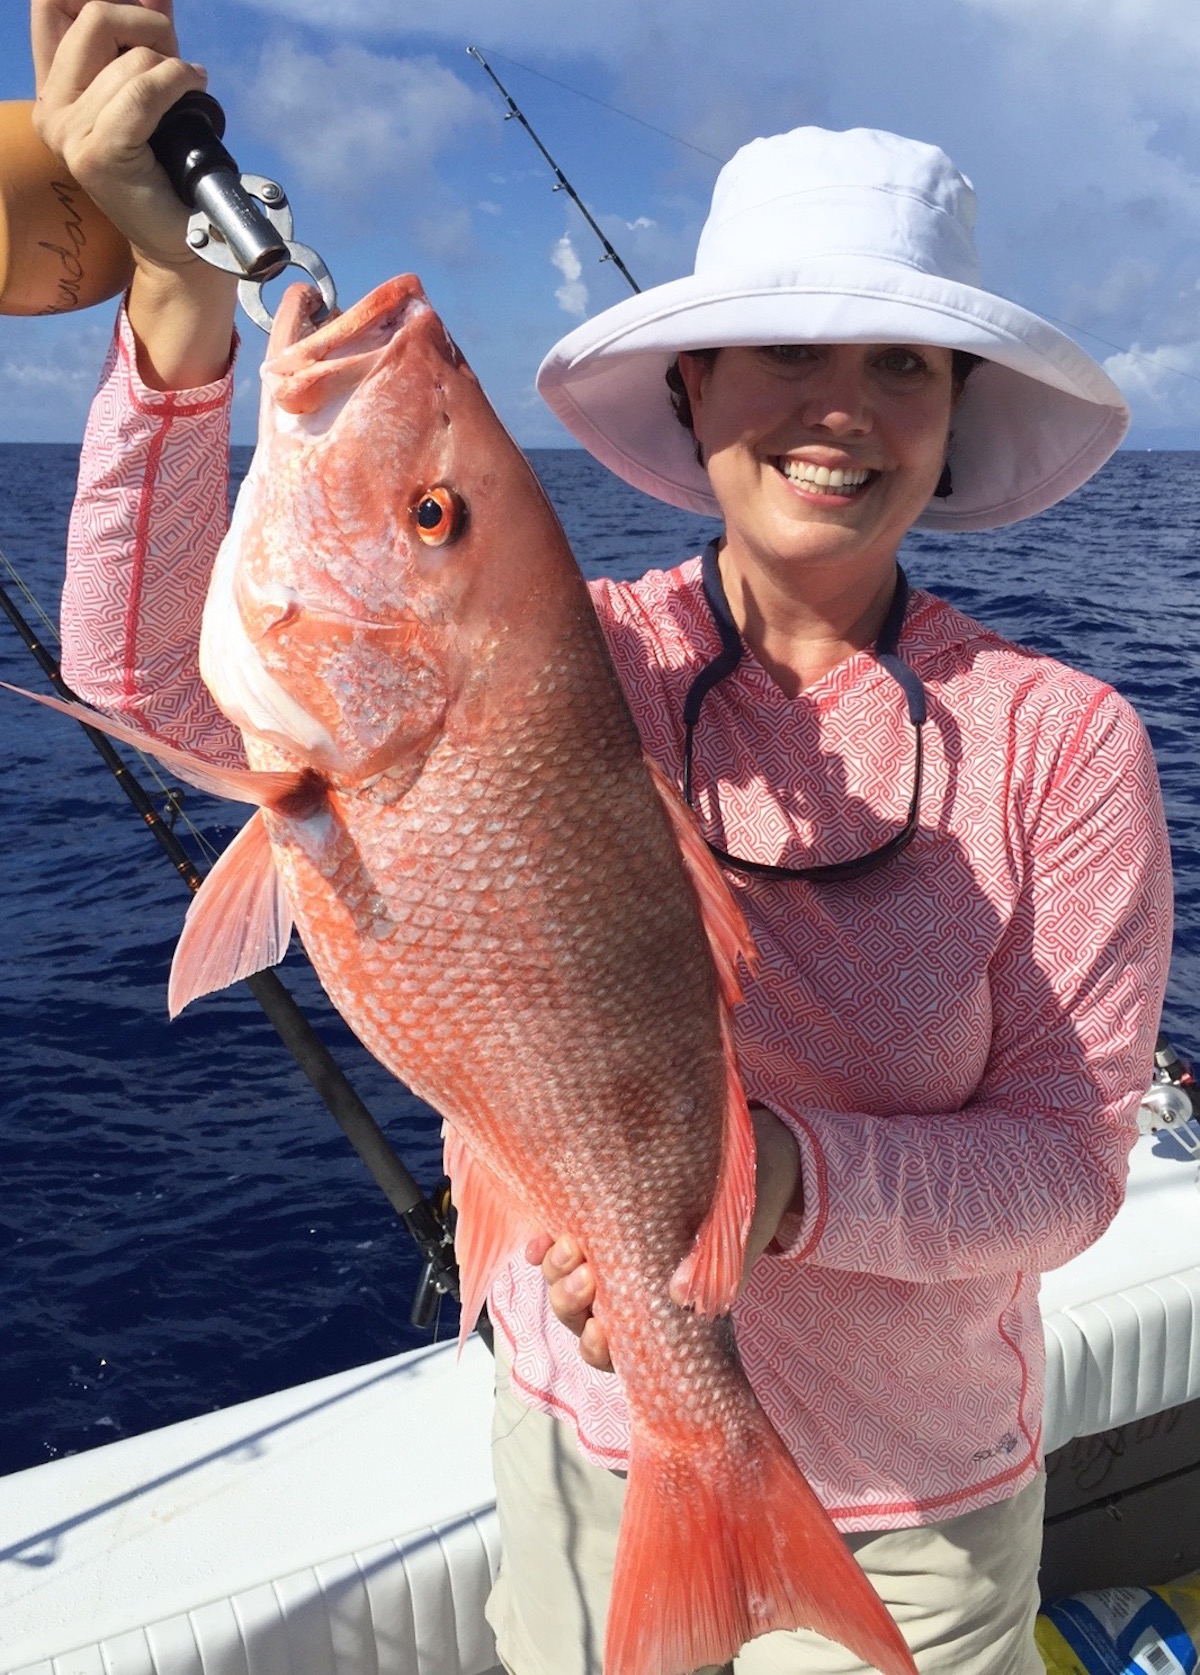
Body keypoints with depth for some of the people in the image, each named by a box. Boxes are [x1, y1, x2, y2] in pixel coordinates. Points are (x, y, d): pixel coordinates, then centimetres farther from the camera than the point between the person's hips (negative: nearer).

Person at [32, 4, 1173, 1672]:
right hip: (585, 1438, 2)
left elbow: (1070, 1158, -15)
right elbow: (151, 662, -19)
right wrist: (183, 284, -31)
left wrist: (790, 1180, -33)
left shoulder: (1062, 743, -17)